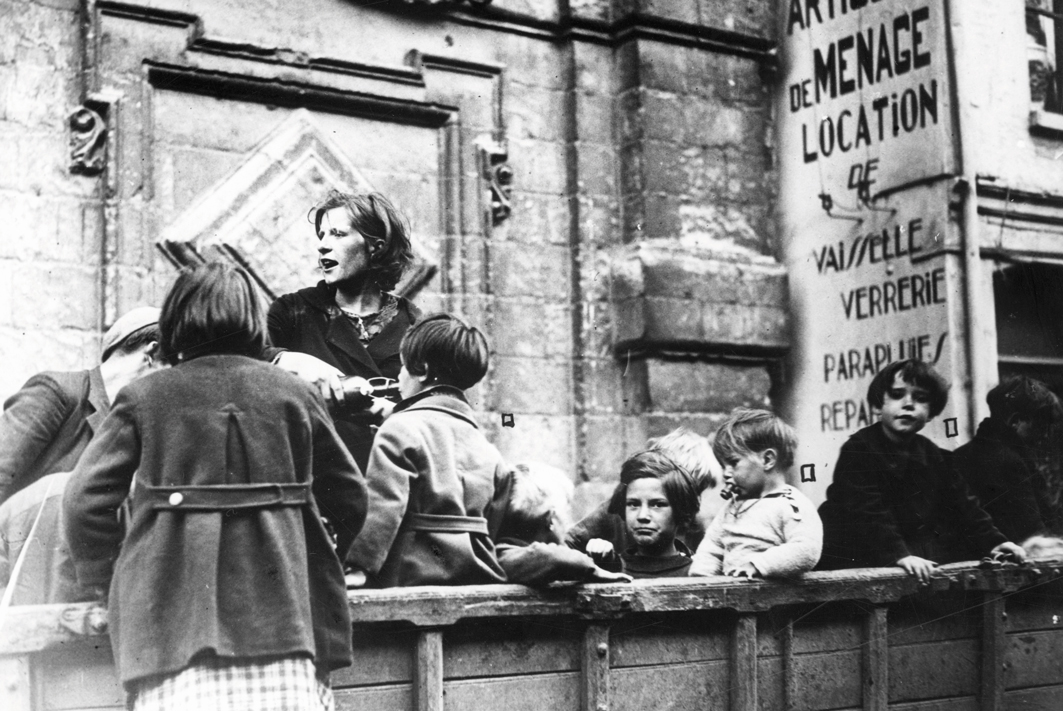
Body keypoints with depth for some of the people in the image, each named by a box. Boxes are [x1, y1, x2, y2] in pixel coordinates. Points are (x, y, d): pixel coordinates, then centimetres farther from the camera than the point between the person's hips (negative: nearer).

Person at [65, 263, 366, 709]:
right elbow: (350, 497, 14)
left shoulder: (143, 398, 6)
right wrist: (323, 565, 30)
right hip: (282, 619, 2)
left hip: (173, 627, -1)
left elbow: (84, 501, 1)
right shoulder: (293, 392, 10)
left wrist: (109, 574, 16)